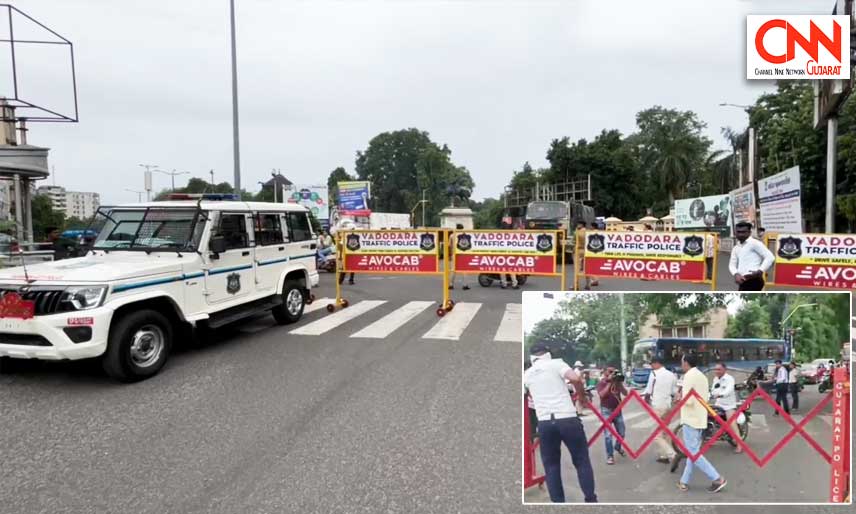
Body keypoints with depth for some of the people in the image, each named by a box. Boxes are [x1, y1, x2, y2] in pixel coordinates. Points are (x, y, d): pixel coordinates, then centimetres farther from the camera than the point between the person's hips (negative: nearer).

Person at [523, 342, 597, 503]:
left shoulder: (527, 374, 13)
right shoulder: (556, 363, 1)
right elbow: (575, 378, -15)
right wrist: (582, 397, 2)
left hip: (544, 422, 2)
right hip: (567, 418, -2)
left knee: (551, 465, 13)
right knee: (582, 460, 13)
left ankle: (558, 502, 13)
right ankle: (591, 499, 16)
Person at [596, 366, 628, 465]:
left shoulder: (617, 381, 4)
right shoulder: (601, 383, -6)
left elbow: (625, 393, -5)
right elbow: (602, 394, -23)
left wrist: (619, 382, -17)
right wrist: (610, 382, -21)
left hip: (618, 410, 4)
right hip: (606, 411, -4)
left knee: (621, 433, 13)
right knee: (608, 434, -9)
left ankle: (618, 447, 42)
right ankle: (610, 456, 0)